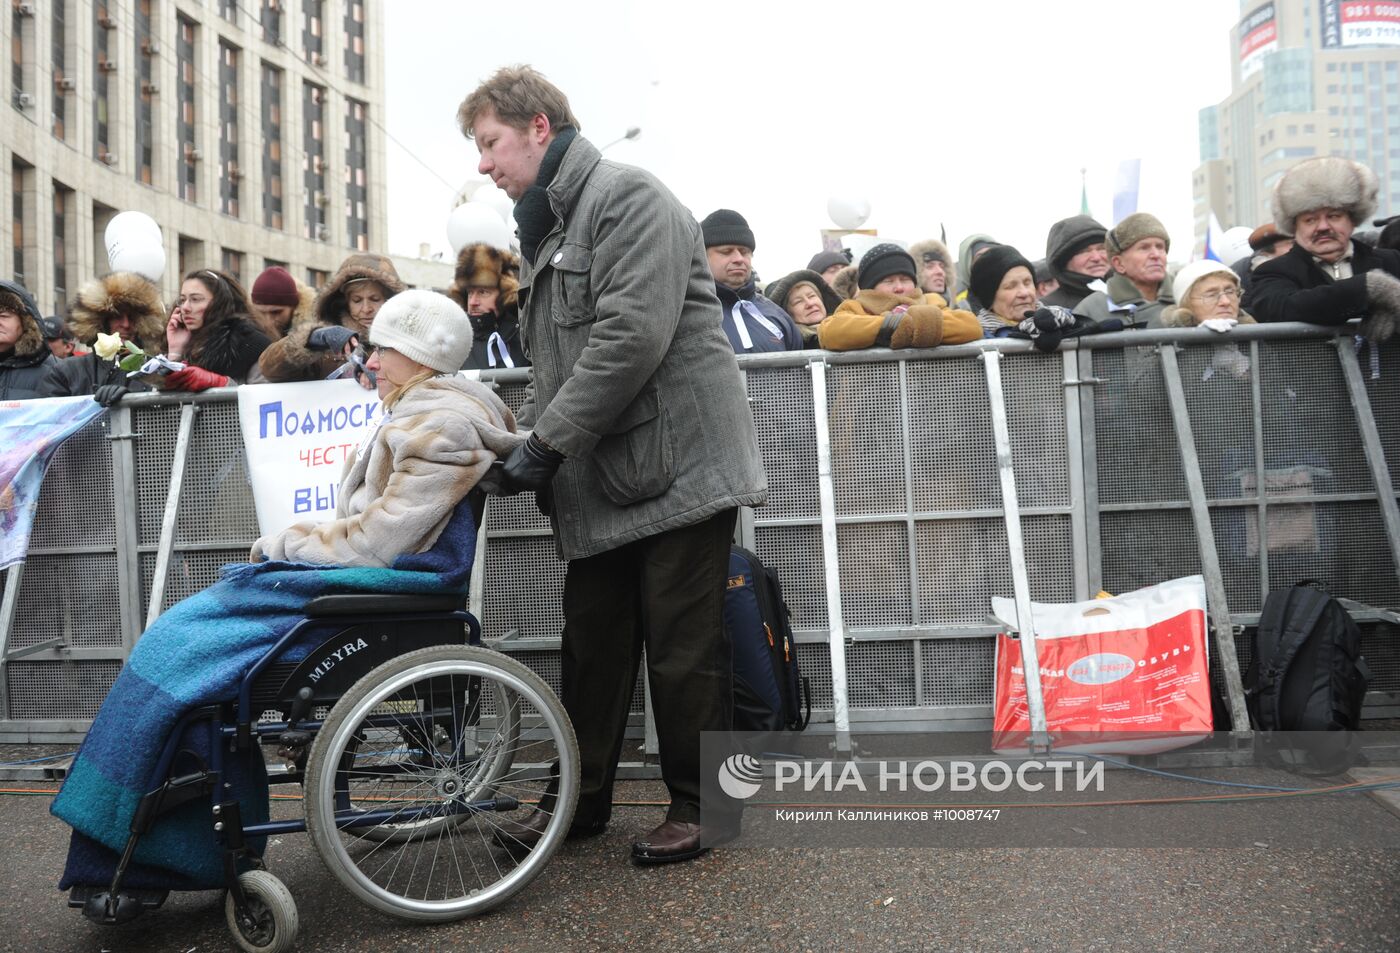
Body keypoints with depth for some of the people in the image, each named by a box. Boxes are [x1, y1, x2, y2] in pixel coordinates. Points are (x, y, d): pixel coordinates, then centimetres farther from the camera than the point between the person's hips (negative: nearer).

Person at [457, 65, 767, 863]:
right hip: (603, 481, 9)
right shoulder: (547, 232, 21)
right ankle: (581, 798, 26)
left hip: (677, 465, -9)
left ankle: (701, 807, 15)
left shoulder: (626, 196, -9)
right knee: (593, 647, 13)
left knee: (684, 649, 0)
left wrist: (547, 442, -18)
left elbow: (632, 335, -21)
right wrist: (525, 440, 7)